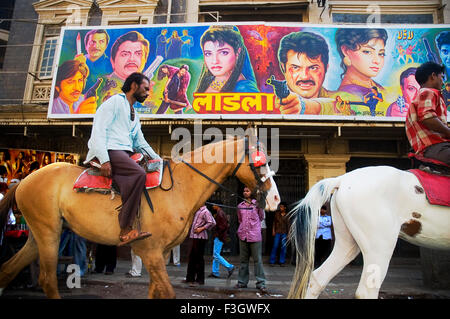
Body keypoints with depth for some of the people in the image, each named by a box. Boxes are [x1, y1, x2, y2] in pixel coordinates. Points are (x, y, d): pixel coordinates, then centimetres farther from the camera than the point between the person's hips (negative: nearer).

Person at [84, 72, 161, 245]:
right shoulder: (115, 102, 4)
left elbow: (141, 143, 30)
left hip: (127, 153, 9)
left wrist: (159, 161, 17)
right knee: (139, 173, -32)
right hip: (110, 150, -9)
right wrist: (104, 160, -21)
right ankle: (125, 230, -32)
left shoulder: (135, 114, 29)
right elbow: (98, 130, -8)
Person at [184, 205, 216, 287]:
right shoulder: (197, 211, 15)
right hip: (193, 236, 9)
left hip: (200, 237, -9)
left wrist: (201, 228, -17)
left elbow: (212, 223, -20)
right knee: (191, 257, 14)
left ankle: (200, 280, 8)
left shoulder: (205, 211, -12)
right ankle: (190, 278, 25)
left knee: (199, 258, -2)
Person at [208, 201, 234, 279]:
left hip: (219, 237, -11)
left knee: (216, 255, -9)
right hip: (218, 237, 11)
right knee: (215, 255, 12)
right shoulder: (218, 213, 16)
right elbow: (227, 224, 21)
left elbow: (224, 225, -23)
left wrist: (218, 233, -14)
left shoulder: (220, 213, -16)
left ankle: (230, 267, -5)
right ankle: (215, 272, 17)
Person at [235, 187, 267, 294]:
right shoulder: (240, 206, 10)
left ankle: (261, 283, 2)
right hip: (243, 236, 4)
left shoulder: (257, 204, 1)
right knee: (243, 260, 11)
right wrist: (244, 227, 13)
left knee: (258, 260, -3)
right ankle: (242, 282, 20)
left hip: (255, 236, -4)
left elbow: (261, 217, 11)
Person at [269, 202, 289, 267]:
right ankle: (272, 261, 5)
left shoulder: (287, 215, 1)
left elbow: (288, 225, 5)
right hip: (277, 232, 0)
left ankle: (282, 262, 13)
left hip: (284, 233, 1)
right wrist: (273, 230, 0)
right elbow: (274, 222, 6)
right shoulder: (277, 213, 2)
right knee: (275, 246, -3)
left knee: (283, 247, 2)